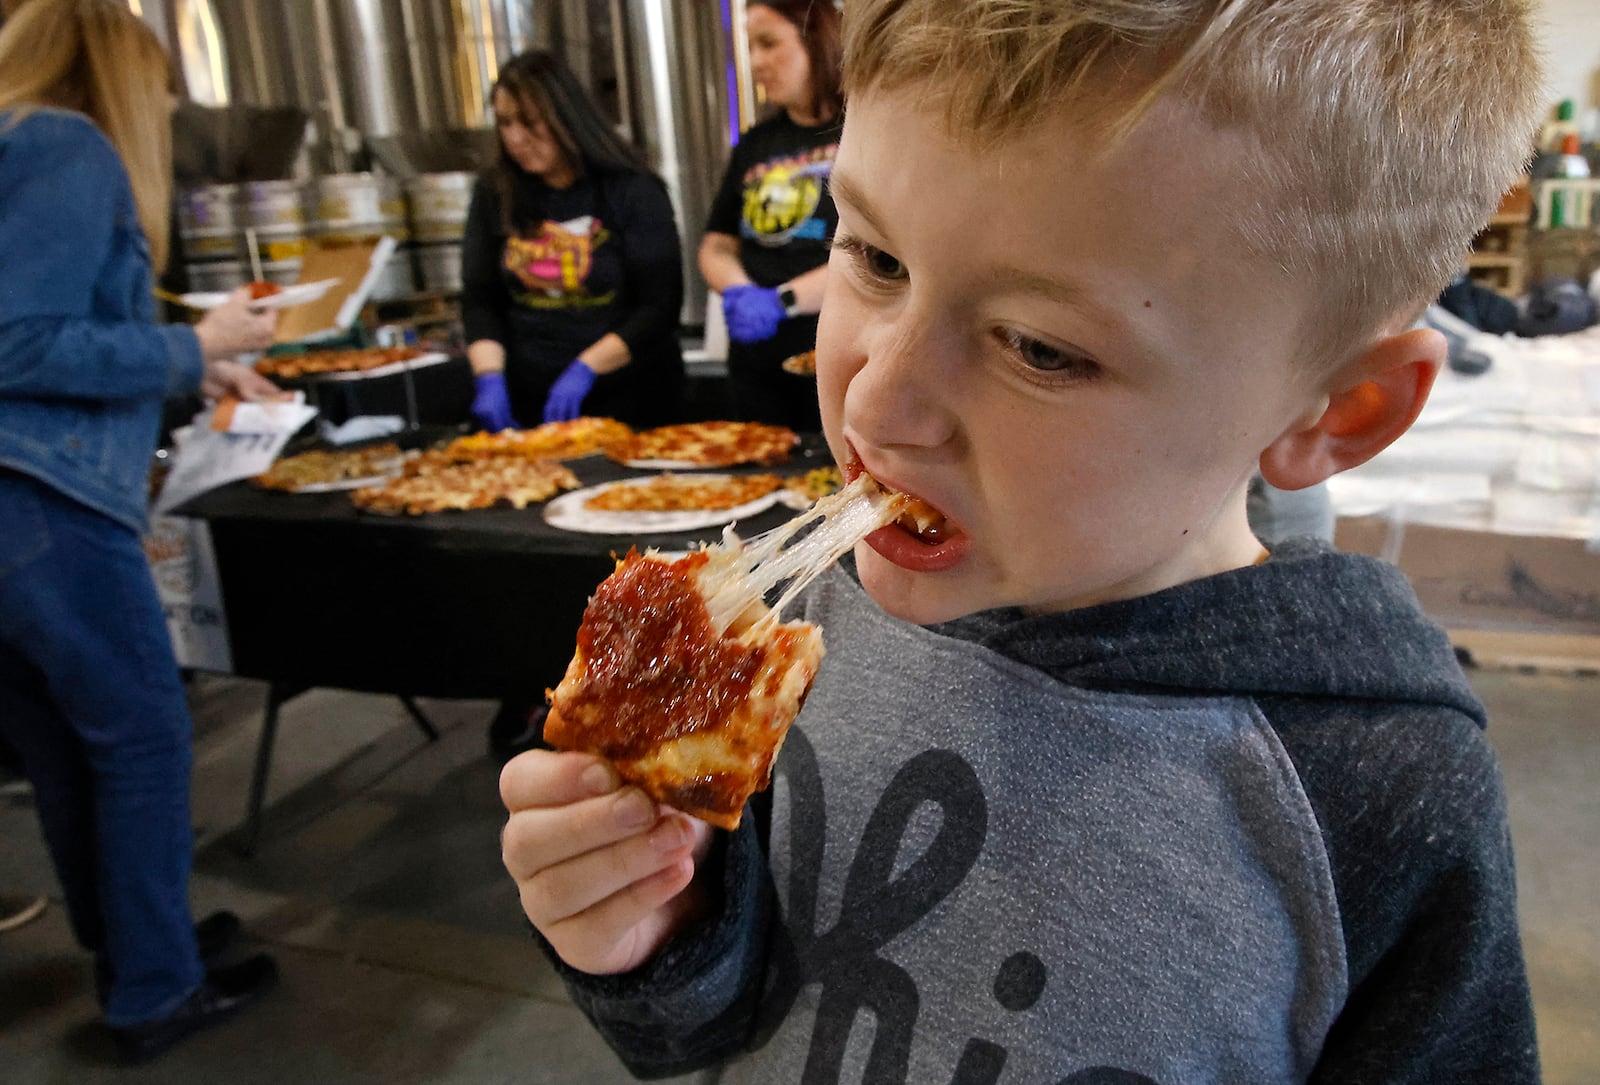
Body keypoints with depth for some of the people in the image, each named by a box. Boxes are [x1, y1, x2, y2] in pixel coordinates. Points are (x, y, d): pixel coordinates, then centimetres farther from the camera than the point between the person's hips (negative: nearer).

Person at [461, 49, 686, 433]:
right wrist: (489, 376, -12)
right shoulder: (494, 196, 5)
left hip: (628, 403, -3)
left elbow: (660, 305, -11)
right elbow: (478, 300, 5)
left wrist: (586, 369, -20)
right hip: (529, 406, 3)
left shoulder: (631, 190, -7)